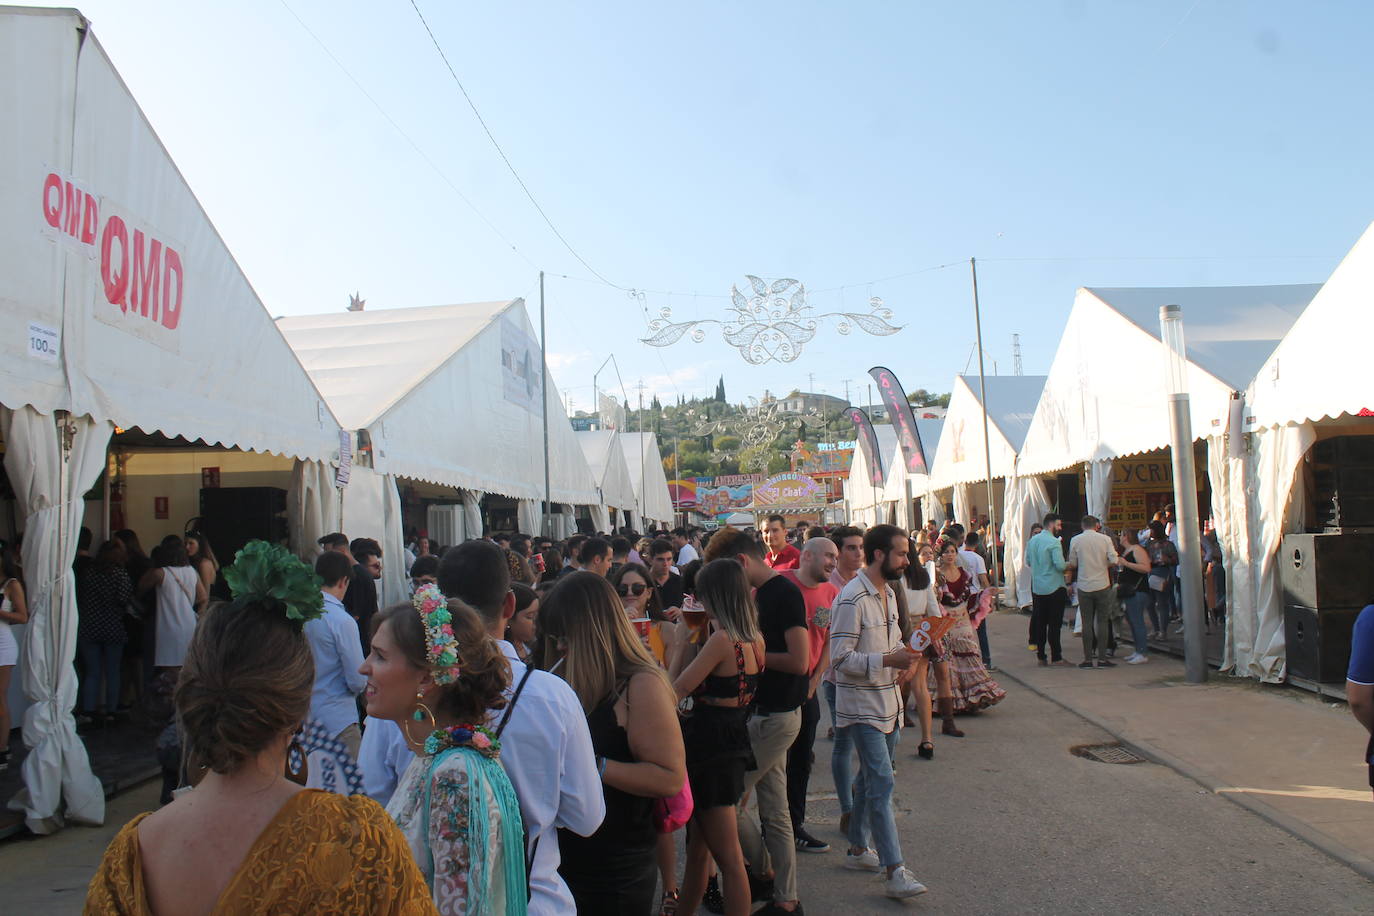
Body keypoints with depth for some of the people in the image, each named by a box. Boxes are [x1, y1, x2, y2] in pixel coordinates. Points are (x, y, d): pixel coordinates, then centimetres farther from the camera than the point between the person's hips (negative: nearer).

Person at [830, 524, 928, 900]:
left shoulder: (888, 592, 10)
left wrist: (908, 651, 1)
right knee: (882, 782, -10)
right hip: (861, 704, -9)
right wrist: (888, 660, -28)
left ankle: (858, 848, 31)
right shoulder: (852, 598, -20)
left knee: (871, 777, 17)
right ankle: (894, 872, -6)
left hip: (886, 701, 9)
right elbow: (840, 659, -22)